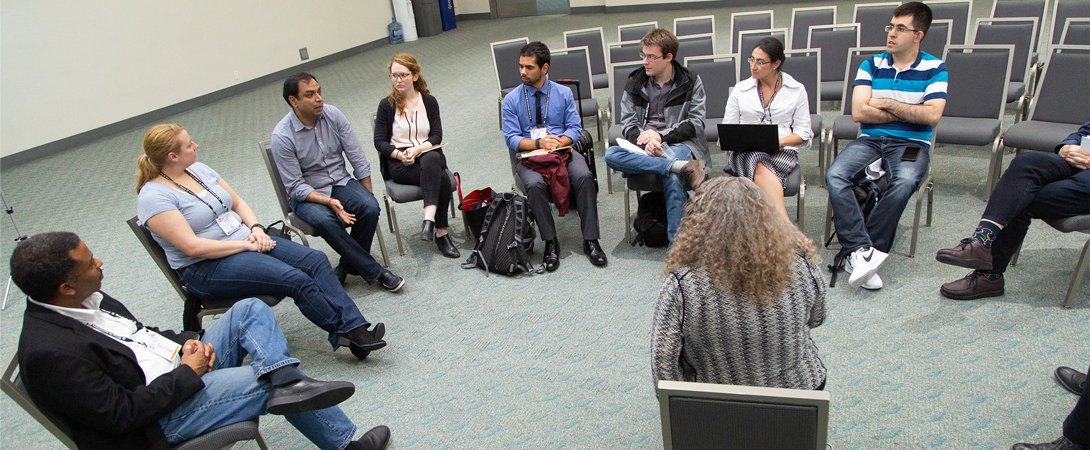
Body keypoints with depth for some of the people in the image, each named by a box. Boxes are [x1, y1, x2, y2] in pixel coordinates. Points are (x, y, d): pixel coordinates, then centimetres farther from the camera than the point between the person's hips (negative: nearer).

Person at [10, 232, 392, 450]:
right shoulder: (49, 352, -27)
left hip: (182, 363, 9)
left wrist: (186, 343, -3)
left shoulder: (83, 299, 1)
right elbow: (122, 414, -26)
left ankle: (288, 383, -23)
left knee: (250, 310, -2)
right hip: (160, 417, -9)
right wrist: (188, 373, -18)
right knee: (270, 384, -14)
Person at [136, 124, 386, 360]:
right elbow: (192, 246, -20)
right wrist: (246, 245, -18)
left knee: (316, 260, -15)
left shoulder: (198, 169, 11)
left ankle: (357, 329, -22)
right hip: (207, 268, -7)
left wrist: (256, 229, -5)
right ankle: (345, 334, -15)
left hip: (245, 241, 8)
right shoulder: (152, 197, -12)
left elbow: (238, 202, 15)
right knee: (296, 279, -27)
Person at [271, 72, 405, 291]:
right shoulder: (281, 137, -16)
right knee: (325, 221, -35)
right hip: (306, 194, -3)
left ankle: (348, 265, -7)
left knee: (370, 207, -26)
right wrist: (329, 202, -29)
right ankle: (373, 271, -23)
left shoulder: (333, 115, -6)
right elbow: (295, 187, -15)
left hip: (341, 182, 3)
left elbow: (359, 161, -2)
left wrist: (369, 198, -5)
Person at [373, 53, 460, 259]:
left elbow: (436, 136, 2)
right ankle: (441, 232, -29)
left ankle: (429, 219, -45)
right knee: (441, 179, -32)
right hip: (398, 163, -2)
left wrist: (417, 150, -18)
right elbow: (380, 141, 1)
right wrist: (400, 154, -19)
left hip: (428, 154, 2)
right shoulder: (386, 105, 6)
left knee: (431, 159, -38)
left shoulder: (429, 101, 10)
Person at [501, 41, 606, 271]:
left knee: (584, 177, -29)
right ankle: (550, 244, -20)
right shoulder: (511, 100, 7)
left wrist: (558, 143, -15)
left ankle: (590, 241, -22)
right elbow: (512, 138, 0)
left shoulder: (563, 93, 10)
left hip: (562, 149, 1)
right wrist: (538, 143, -17)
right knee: (535, 184, -34)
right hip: (528, 154, -1)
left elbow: (575, 129, 5)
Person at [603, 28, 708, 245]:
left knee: (673, 179, -37)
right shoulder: (634, 84, 14)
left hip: (679, 145, -2)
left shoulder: (691, 83, 10)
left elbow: (696, 124, 1)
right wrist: (645, 140, -17)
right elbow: (628, 123, 6)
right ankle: (682, 167, -40)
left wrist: (660, 136, -14)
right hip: (642, 146, 3)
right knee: (611, 154, -31)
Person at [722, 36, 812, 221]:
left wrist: (780, 141, -12)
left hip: (782, 151, 0)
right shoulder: (740, 90, 14)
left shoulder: (796, 90, 11)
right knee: (761, 168, -37)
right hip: (745, 152, 1)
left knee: (761, 168, -37)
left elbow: (803, 133, 8)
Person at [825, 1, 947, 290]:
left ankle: (859, 254, -28)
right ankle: (863, 250, -34)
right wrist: (907, 112, -3)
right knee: (835, 175, -29)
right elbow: (859, 112, -3)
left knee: (904, 183, -36)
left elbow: (932, 116, -8)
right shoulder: (871, 65, 10)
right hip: (870, 139, 2)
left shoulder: (935, 68, 6)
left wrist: (887, 104, -5)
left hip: (912, 143, -2)